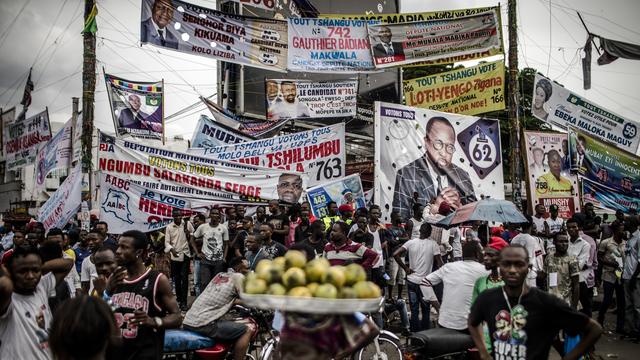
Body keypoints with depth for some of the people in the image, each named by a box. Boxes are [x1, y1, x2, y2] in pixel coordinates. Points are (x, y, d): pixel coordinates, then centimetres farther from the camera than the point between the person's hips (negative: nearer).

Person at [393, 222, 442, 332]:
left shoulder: (411, 242, -4)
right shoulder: (433, 244, -8)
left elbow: (395, 254, -13)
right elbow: (439, 263, -11)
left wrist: (405, 268, -5)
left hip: (412, 280, 1)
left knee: (414, 309, 11)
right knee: (425, 309, 14)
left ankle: (415, 333, 17)